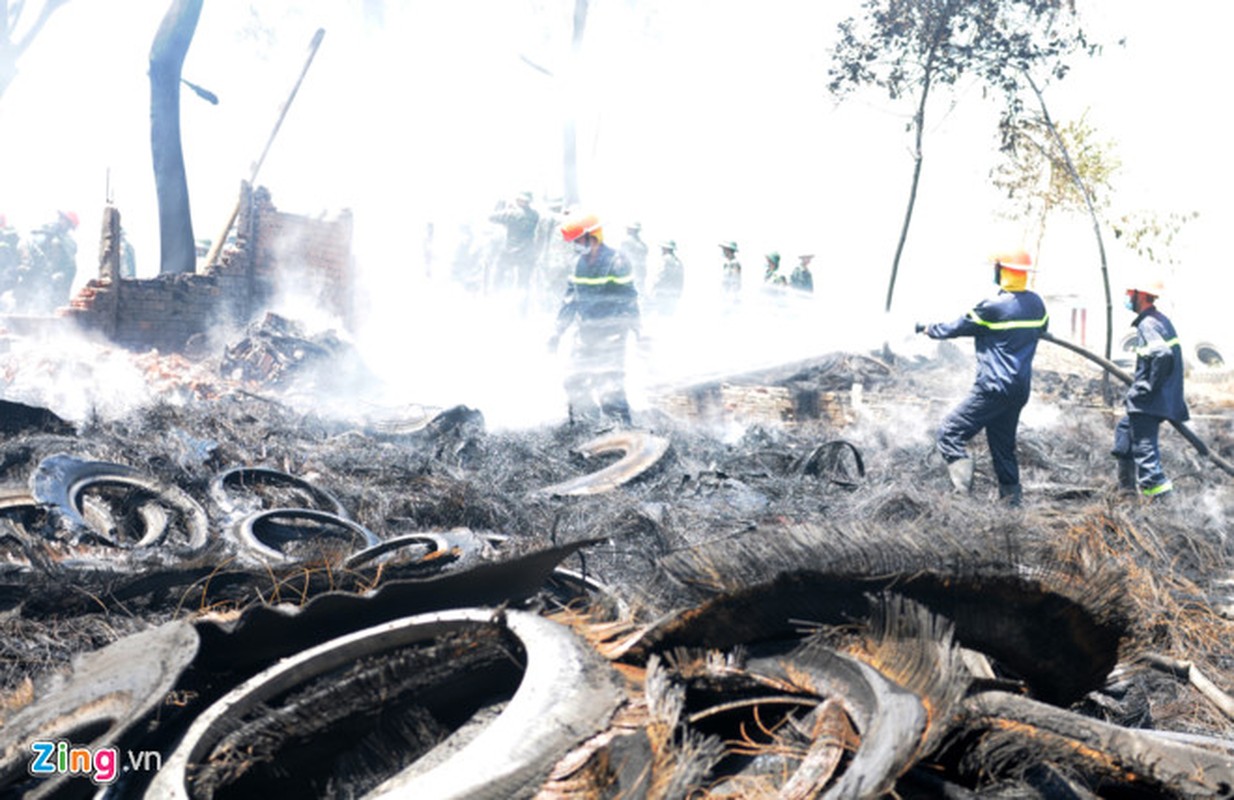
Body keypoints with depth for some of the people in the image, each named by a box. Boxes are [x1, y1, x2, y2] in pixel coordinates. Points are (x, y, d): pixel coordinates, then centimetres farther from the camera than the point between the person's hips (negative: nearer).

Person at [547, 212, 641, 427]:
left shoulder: (616, 262, -12)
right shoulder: (580, 263, 10)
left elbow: (629, 299, -13)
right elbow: (570, 299, 17)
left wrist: (638, 333, -14)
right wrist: (557, 332, 17)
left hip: (611, 335, -7)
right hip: (585, 334, 7)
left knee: (610, 387, -12)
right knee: (575, 384, 9)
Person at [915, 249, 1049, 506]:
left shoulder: (993, 308, -16)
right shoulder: (1036, 304, 6)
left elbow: (957, 328, -3)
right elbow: (1041, 328, 27)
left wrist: (928, 329, 14)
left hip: (994, 388, -8)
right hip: (1020, 389, 8)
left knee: (950, 433, -6)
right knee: (1003, 445, 18)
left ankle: (963, 492, -18)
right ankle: (1011, 498, 19)